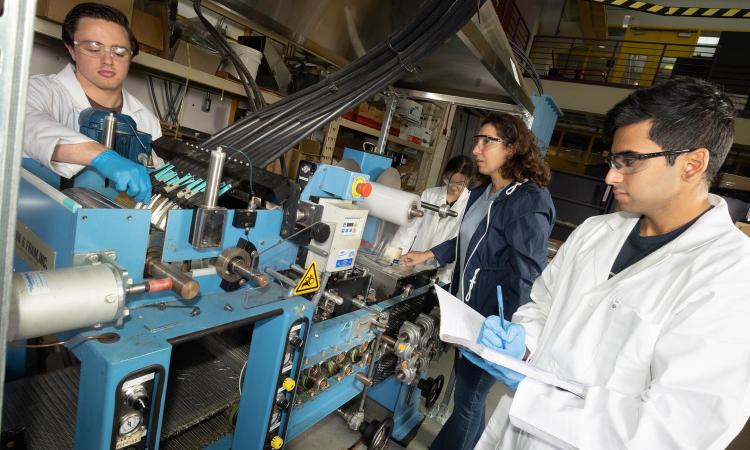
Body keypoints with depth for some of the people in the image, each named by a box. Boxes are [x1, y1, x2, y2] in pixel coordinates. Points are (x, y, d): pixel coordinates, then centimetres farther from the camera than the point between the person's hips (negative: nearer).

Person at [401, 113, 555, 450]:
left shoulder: (530, 201, -18)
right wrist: (428, 255, 18)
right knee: (465, 387, 22)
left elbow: (527, 275, -21)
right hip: (467, 309, 8)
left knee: (468, 399, 7)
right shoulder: (480, 195, 8)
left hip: (494, 319, -8)